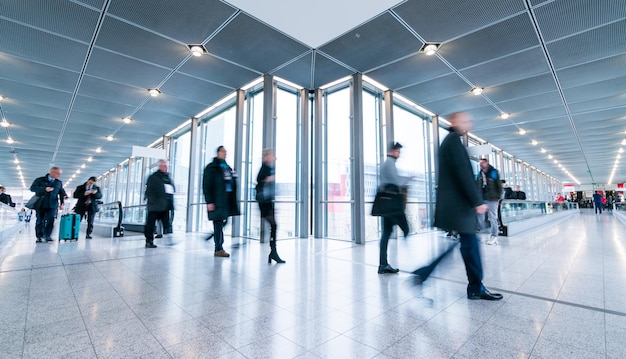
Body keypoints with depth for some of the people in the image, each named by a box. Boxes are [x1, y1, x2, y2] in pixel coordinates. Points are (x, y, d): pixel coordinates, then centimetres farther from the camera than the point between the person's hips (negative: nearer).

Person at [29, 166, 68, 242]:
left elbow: (61, 192, 11)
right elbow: (32, 188, -7)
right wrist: (44, 189, -22)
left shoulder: (59, 182, 11)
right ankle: (39, 237, 15)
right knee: (40, 221, 5)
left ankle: (47, 236, 4)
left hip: (52, 205, 1)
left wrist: (62, 202, -2)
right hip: (41, 204, -1)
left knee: (50, 220, -6)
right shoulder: (40, 180, 3)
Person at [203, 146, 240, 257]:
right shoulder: (211, 167, -5)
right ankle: (218, 249, 6)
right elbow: (206, 185, -9)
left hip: (227, 201, 7)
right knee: (218, 223, -3)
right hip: (217, 201, -7)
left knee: (223, 222, 11)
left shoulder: (227, 167, 17)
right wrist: (209, 202, -16)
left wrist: (233, 200, 15)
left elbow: (232, 183, 19)